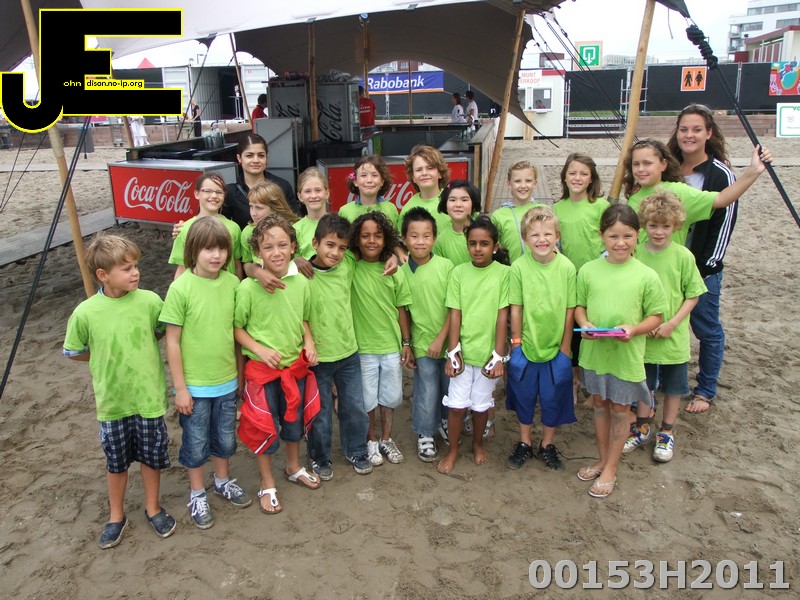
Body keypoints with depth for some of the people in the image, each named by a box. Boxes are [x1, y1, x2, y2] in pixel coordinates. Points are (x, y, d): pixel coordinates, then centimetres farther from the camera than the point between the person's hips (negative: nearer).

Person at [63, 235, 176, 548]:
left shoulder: (149, 301, -14)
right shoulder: (85, 313, -16)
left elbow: (162, 331, 6)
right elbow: (73, 352, 0)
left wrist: (138, 351, 0)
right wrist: (108, 358, -1)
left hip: (148, 396, 0)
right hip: (112, 400, 0)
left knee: (152, 455, 16)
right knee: (116, 461, 18)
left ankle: (153, 508, 39)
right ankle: (116, 515, 39)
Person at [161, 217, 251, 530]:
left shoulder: (232, 283, -6)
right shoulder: (181, 288, -17)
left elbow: (237, 330, 4)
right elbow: (172, 341, -12)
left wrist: (241, 374, 8)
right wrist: (180, 387, -11)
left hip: (227, 380, 4)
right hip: (194, 385, -3)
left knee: (225, 437, 21)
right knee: (196, 443, 15)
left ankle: (223, 481, 46)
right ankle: (197, 494, 37)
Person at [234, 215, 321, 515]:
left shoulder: (301, 283, -5)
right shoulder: (248, 287, -17)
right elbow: (237, 328, -9)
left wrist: (309, 342, -5)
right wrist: (261, 350, -21)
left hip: (296, 366, 4)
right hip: (262, 369, -4)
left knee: (295, 420, 21)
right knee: (264, 427, 9)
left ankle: (294, 468, 47)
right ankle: (267, 484, 31)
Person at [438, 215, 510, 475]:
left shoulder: (503, 273, -5)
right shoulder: (459, 273, 0)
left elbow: (502, 316, -6)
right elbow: (455, 315, -2)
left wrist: (498, 356, -7)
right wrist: (453, 352, -6)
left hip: (487, 353, -1)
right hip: (462, 351, 1)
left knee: (481, 404, 12)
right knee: (456, 404, 3)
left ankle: (478, 444, 37)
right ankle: (453, 450, 25)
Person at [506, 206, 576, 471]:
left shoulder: (567, 267, -10)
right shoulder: (519, 267, -11)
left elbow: (570, 310, -5)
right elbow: (515, 308, -6)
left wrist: (565, 347, -3)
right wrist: (516, 342, -4)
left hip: (556, 348, 0)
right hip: (525, 347, 0)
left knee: (553, 398, 13)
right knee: (524, 396, 14)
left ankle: (547, 444, 34)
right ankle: (524, 443, 35)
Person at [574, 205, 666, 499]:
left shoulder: (646, 276, -10)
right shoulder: (588, 270, -3)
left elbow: (656, 316, -3)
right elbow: (579, 305, 6)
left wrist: (634, 329, -21)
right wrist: (584, 324, -14)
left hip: (627, 354, -2)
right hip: (594, 351, 3)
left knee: (619, 410, 11)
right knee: (600, 405, 18)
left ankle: (611, 469, 27)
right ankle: (602, 459, 38)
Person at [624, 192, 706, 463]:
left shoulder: (683, 256, -10)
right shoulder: (635, 254, -7)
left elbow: (693, 295, -4)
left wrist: (672, 323, -15)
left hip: (673, 337, -1)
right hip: (642, 336, 1)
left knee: (673, 387, 14)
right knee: (643, 384, 18)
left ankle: (666, 433, 33)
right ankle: (642, 428, 38)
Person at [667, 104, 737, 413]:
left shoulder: (720, 174, -9)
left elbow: (725, 223, -10)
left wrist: (707, 266, -14)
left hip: (702, 268, -5)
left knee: (707, 329, 8)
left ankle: (706, 391, 23)